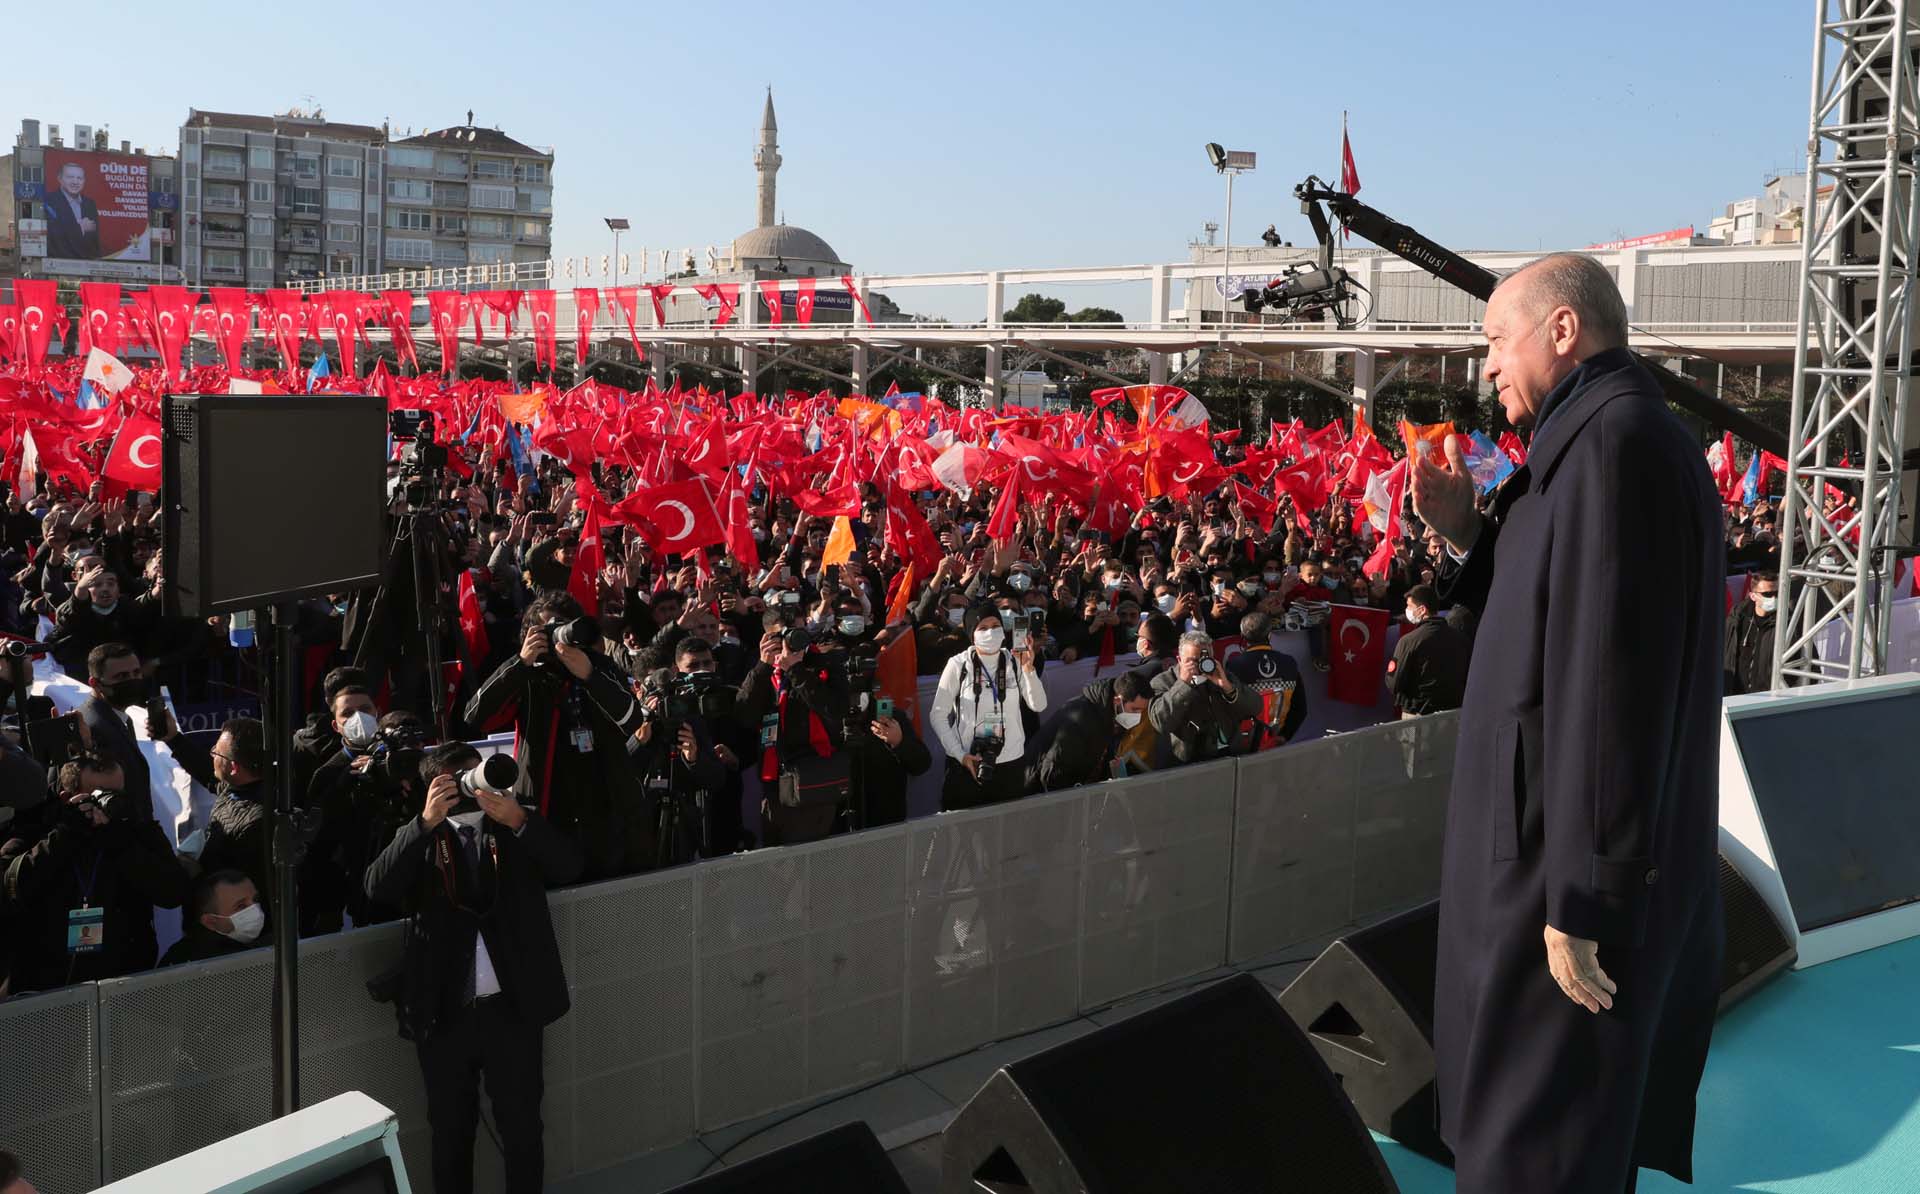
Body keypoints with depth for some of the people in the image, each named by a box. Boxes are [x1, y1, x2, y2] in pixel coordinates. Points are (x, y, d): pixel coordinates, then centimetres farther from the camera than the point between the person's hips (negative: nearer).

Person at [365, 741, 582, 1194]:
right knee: (451, 1132, 13)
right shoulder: (419, 837, 6)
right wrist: (426, 821, -21)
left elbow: (570, 866, -9)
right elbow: (377, 888, -11)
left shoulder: (519, 825, 7)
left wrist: (518, 821, -23)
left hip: (513, 1006, 0)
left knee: (522, 1129, 6)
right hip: (443, 1011, 1)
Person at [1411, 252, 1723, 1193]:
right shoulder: (1634, 438, 12)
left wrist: (1579, 899, -24)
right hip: (1585, 844, 10)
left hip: (1577, 860, -10)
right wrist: (1466, 535, 4)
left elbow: (1612, 677, -26)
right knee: (1578, 1113, 22)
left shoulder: (1611, 445, -22)